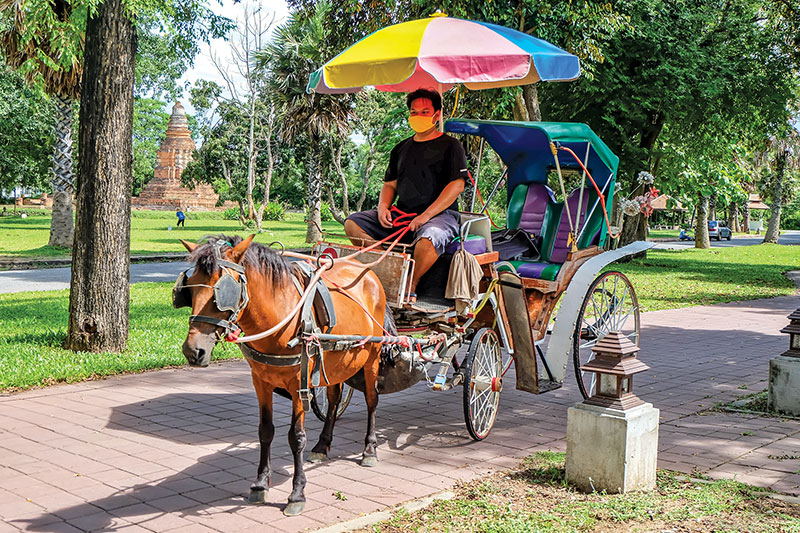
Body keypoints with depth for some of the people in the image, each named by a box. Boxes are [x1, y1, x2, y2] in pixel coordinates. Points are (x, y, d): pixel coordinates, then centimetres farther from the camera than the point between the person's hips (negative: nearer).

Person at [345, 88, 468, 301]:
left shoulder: (450, 146, 3)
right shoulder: (401, 148, 21)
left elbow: (457, 185, -9)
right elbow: (390, 184, 23)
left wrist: (426, 215, -18)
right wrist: (383, 206, -1)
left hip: (439, 214, -6)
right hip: (400, 214, 6)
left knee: (427, 240, -41)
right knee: (353, 223, -10)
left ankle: (411, 285, -18)